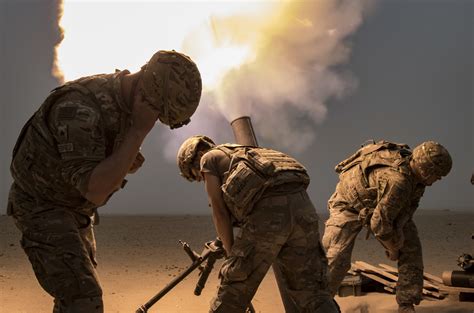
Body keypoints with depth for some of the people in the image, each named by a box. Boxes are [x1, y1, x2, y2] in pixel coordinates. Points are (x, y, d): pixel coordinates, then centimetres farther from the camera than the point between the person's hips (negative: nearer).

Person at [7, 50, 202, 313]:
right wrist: (139, 131, -37)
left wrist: (129, 162, -11)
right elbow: (96, 191, -36)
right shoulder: (80, 107, -34)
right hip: (41, 208, -10)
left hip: (72, 207, 10)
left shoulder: (127, 99, -3)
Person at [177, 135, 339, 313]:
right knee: (311, 293, 10)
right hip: (300, 207, 7)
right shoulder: (243, 156, 42)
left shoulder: (208, 159, 21)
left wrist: (231, 253, 16)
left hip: (267, 213, -6)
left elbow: (219, 211, 10)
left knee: (232, 293, 10)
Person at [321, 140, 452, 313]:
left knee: (411, 247, -1)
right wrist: (393, 248, -15)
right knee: (336, 260, -20)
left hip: (382, 206, 8)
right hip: (349, 206, -8)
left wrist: (398, 233, -15)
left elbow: (410, 204, -1)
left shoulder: (412, 166, -15)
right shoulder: (397, 181, -40)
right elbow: (379, 223, -33)